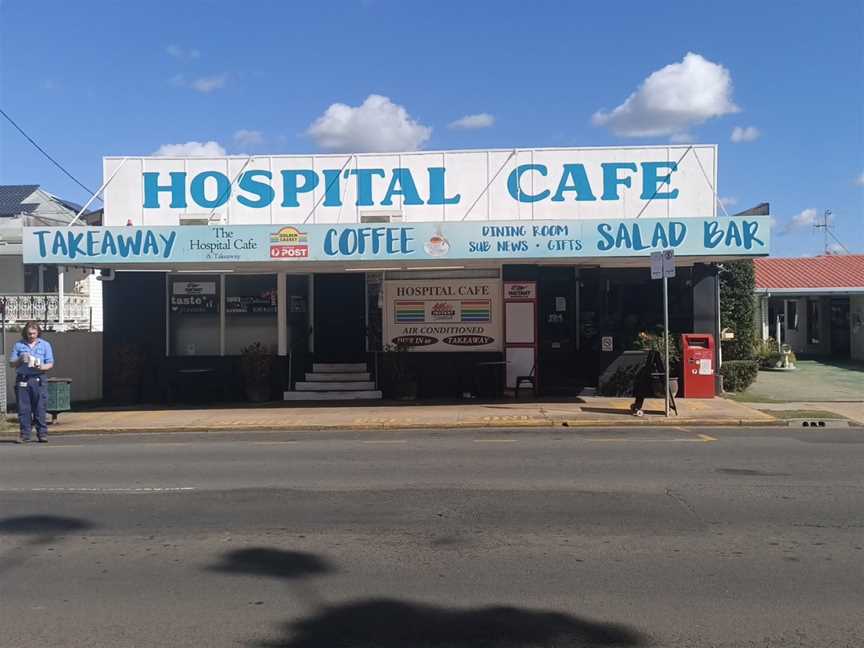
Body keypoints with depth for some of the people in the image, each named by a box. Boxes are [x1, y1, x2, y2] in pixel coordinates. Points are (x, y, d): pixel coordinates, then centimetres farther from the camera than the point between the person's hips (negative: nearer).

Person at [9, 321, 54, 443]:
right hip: (22, 379, 1)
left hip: (38, 379, -1)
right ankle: (24, 434, 7)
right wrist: (20, 360, -9)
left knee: (40, 408, -4)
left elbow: (50, 364, 6)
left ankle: (42, 433, 0)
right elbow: (12, 363, 11)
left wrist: (42, 367, -14)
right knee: (23, 408, 0)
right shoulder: (18, 345, 12)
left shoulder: (45, 345, 10)